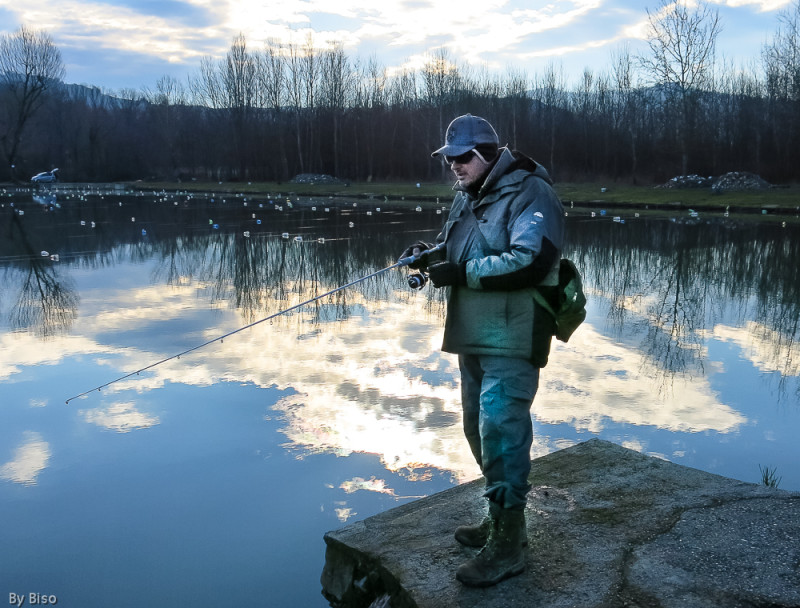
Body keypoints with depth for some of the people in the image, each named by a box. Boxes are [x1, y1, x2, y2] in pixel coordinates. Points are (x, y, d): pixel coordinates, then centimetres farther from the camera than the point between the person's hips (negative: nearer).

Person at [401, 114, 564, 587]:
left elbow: (530, 260, -25)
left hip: (513, 339, -9)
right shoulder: (468, 197, 15)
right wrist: (432, 254, 0)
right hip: (474, 336, 9)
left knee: (500, 429, -12)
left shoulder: (530, 193, -13)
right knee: (481, 427, 16)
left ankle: (508, 544, -1)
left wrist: (461, 272, -24)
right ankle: (501, 518, 31)